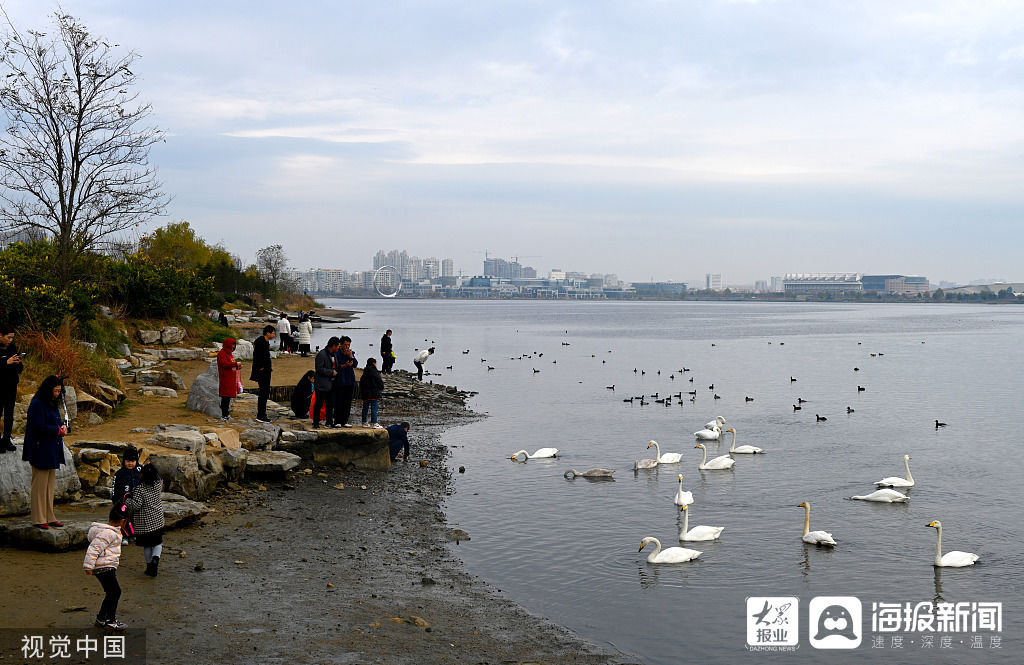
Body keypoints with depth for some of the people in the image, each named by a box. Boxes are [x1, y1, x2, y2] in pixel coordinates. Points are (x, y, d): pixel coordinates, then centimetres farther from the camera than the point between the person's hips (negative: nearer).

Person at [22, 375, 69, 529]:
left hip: (52, 451, 10)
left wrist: (63, 425, 2)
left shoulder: (51, 404, 15)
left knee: (50, 485, 12)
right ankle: (39, 519, 2)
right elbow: (40, 427, -21)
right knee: (40, 485, -4)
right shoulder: (37, 404, -14)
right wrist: (59, 430, -14)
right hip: (41, 451, -10)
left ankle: (49, 517, 17)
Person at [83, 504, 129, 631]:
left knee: (111, 593, 15)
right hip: (104, 567, -11)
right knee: (115, 591, -7)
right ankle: (110, 620, 0)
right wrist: (89, 566, -21)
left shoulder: (112, 531, 13)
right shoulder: (108, 533, -20)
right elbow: (94, 548, -23)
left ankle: (101, 619, 24)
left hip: (108, 567, 11)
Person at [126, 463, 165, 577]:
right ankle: (155, 559, -12)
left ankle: (149, 565, 20)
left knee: (147, 544, 12)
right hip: (157, 519, 3)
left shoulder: (140, 489, -19)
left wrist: (127, 500, -1)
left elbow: (135, 505, -19)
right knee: (158, 542, 13)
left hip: (144, 522, -3)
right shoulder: (158, 484, -7)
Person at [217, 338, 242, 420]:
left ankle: (226, 412, 17)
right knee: (225, 396, -8)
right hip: (225, 378, -9)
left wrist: (237, 367, 9)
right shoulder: (222, 353, -10)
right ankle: (224, 414, -6)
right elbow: (225, 364, -23)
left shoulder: (229, 353, 20)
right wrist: (236, 364, -20)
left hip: (231, 379, 9)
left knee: (228, 396, 11)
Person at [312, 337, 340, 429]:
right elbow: (319, 369, -19)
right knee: (319, 404, -3)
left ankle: (329, 422, 21)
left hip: (331, 384, 8)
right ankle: (315, 423, 3)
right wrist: (331, 372, -17)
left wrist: (336, 372, 7)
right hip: (322, 384, -8)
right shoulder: (321, 354, -15)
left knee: (330, 404, 12)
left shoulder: (334, 354, 13)